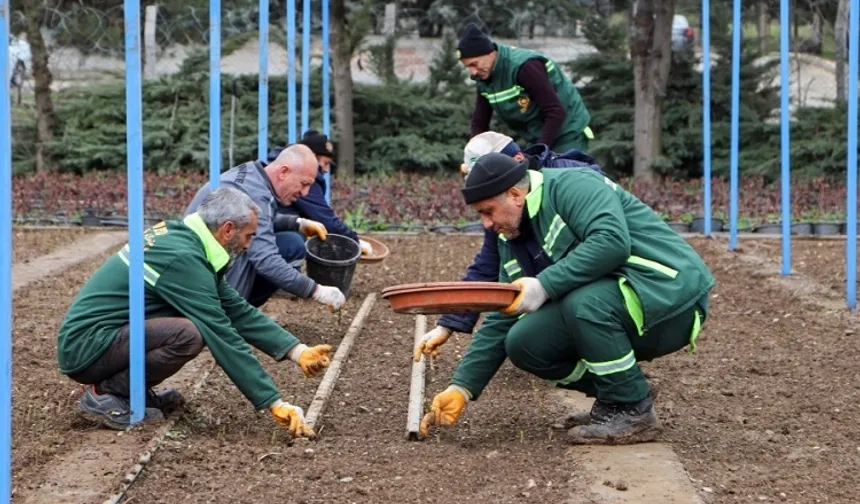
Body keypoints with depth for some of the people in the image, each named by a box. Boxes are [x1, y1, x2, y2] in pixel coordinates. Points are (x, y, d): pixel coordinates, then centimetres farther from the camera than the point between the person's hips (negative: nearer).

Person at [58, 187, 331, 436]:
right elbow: (223, 338, -23)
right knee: (188, 334, -29)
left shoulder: (182, 236, 7)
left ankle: (136, 390, 10)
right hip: (84, 348, -10)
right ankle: (105, 393, -11)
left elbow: (236, 311, 10)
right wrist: (275, 403, -20)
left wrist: (297, 351, 2)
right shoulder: (182, 258, -22)